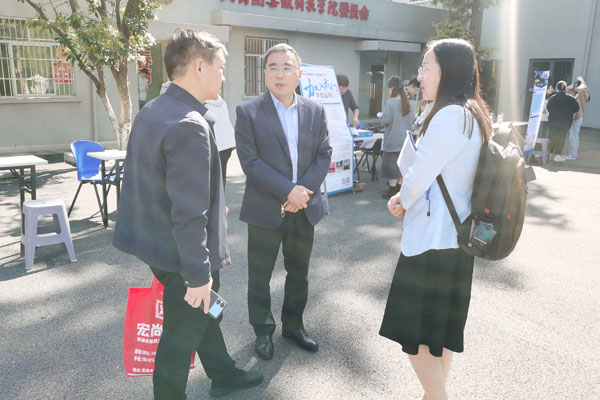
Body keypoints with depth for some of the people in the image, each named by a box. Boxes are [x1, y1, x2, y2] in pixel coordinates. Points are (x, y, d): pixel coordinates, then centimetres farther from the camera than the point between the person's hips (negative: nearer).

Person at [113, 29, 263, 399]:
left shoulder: (150, 112, 4)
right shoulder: (190, 125, -27)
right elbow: (188, 213, -28)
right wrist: (198, 274, -20)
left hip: (156, 241, 10)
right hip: (181, 253, -10)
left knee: (203, 312, 26)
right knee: (182, 333, 12)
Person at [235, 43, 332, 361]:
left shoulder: (315, 111, 5)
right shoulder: (248, 112, -7)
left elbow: (324, 155, 2)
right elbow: (250, 161, -13)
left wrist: (304, 190, -12)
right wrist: (288, 191, -19)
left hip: (305, 207, 4)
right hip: (265, 209, -3)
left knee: (299, 272, 17)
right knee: (259, 275, 9)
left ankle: (293, 325, 37)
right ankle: (263, 331, 30)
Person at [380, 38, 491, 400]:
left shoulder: (450, 116, -20)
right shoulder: (474, 114, 11)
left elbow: (419, 175, -17)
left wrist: (402, 200, 4)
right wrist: (406, 198, 4)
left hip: (432, 238, -10)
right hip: (456, 234, 10)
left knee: (413, 332, 2)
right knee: (444, 323, 20)